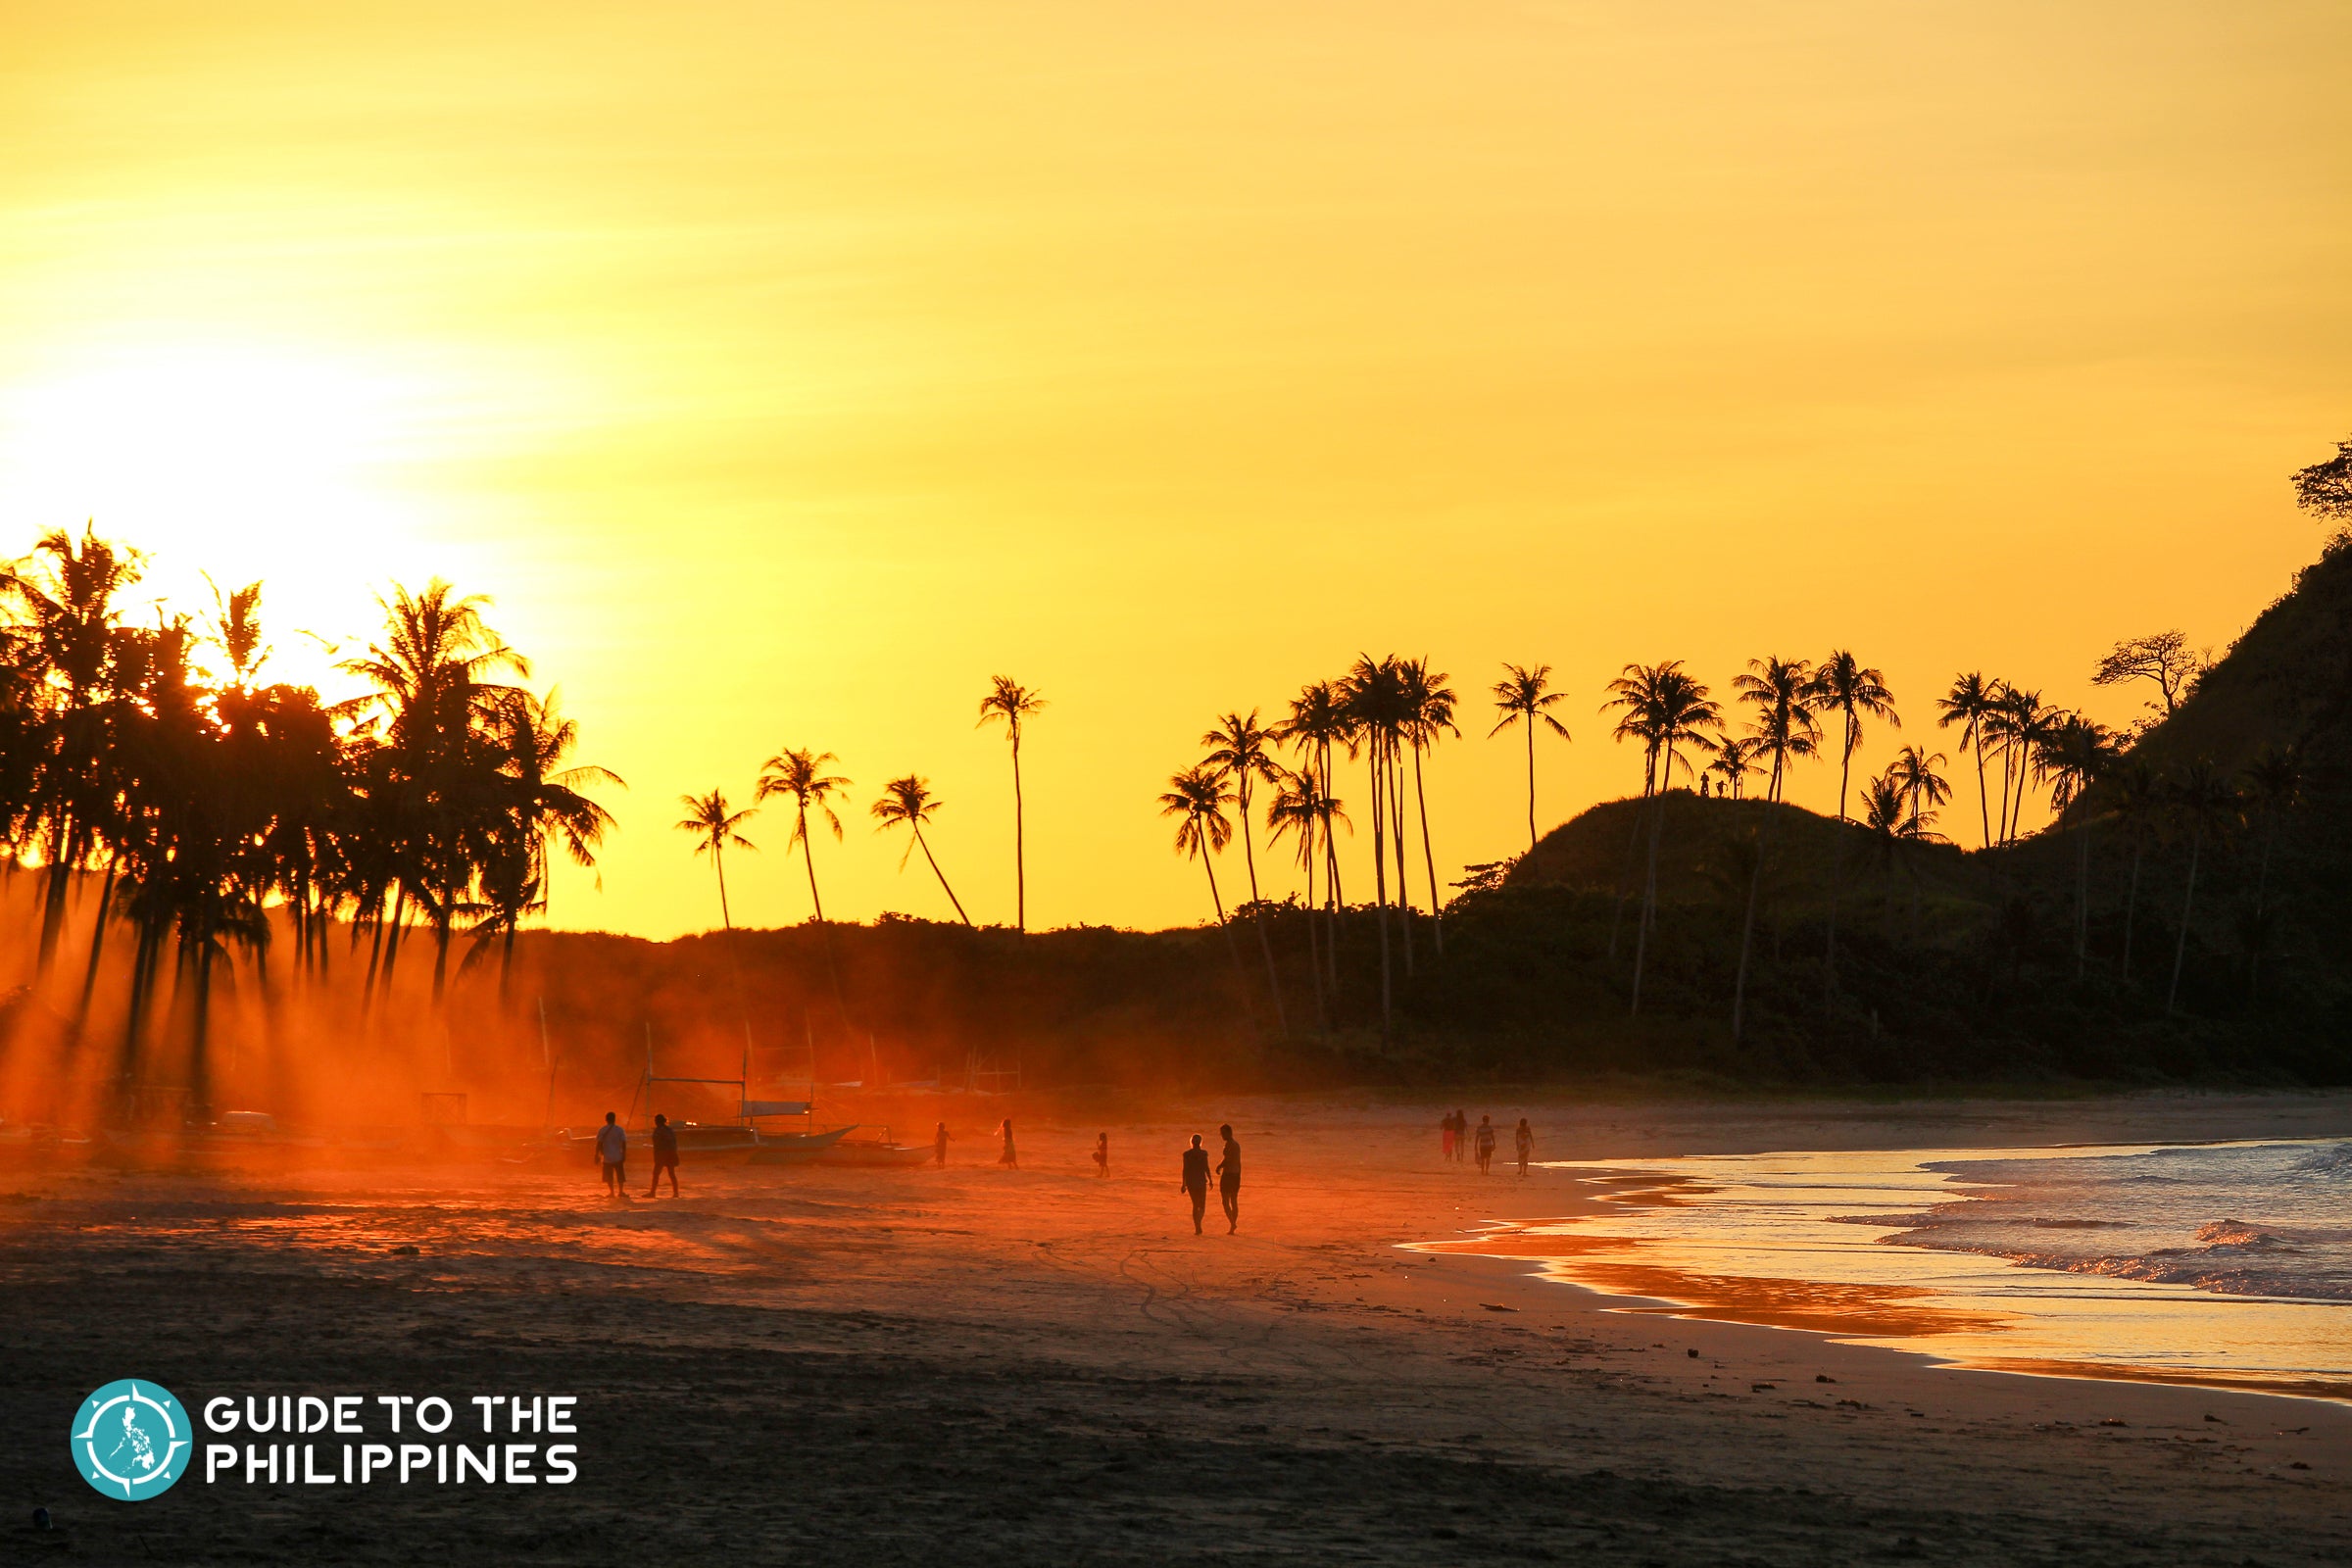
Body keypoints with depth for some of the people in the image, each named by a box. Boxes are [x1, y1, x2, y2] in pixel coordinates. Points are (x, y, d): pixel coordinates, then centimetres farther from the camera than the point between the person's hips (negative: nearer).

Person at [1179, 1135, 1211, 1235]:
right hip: (1201, 1180, -2)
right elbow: (1206, 1167, -8)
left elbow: (1185, 1169, -3)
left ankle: (1197, 1228, 10)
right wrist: (1210, 1180, 3)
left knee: (1195, 1205, 15)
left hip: (1190, 1181, 2)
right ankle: (1198, 1223, -23)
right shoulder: (1203, 1153, -6)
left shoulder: (1187, 1154, -2)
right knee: (1202, 1206, 6)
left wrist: (1183, 1184, 0)